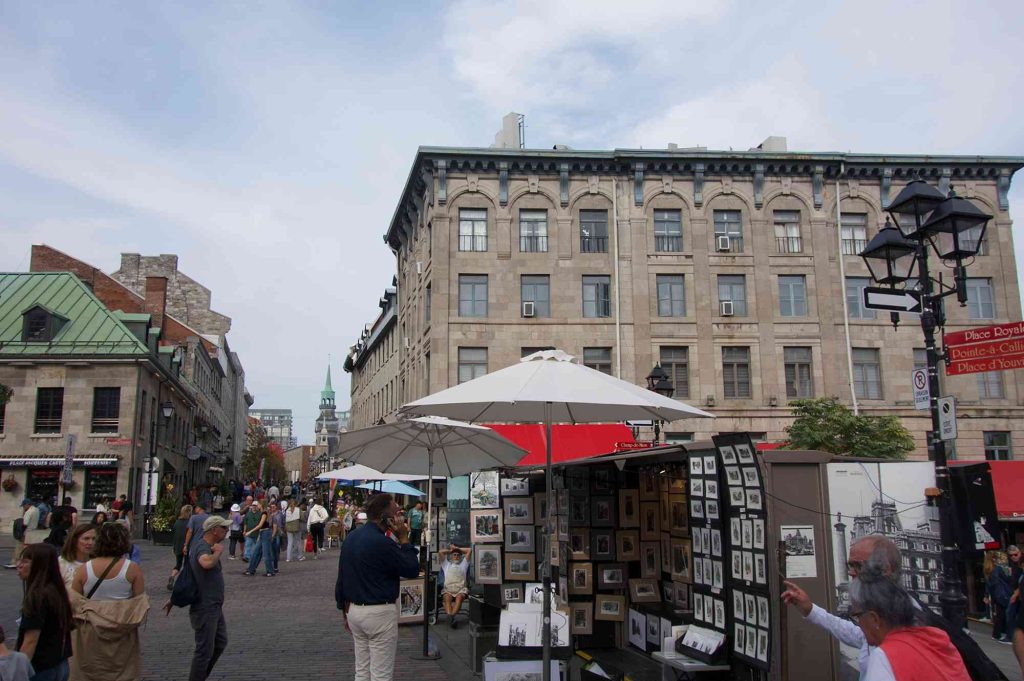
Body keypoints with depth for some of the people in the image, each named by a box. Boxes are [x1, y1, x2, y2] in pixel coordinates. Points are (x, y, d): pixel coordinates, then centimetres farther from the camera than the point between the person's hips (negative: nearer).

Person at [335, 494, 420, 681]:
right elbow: (412, 569, -13)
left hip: (354, 610, 8)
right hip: (379, 613, -8)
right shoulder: (382, 543, -20)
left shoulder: (351, 538, 6)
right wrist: (404, 539, -8)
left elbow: (341, 579, 13)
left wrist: (346, 611, 20)